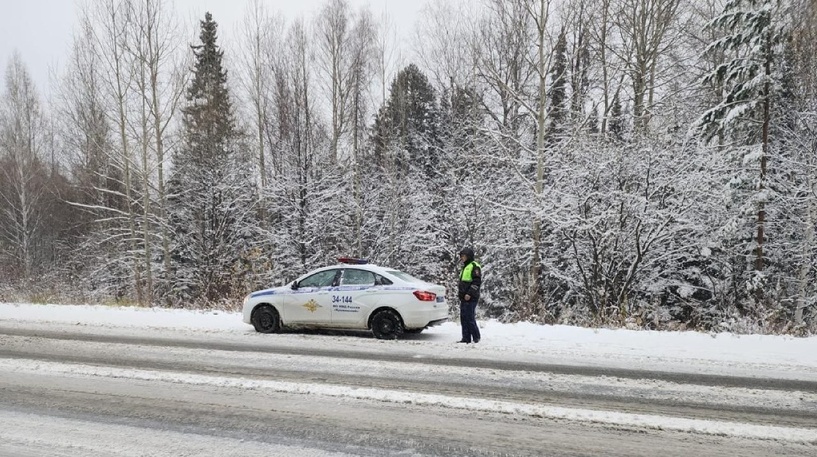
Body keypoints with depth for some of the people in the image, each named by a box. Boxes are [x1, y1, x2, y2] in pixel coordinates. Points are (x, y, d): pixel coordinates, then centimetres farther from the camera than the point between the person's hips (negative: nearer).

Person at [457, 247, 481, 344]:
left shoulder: (474, 266, -8)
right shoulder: (465, 267, 21)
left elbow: (477, 282, -17)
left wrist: (469, 293, -21)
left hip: (470, 298, -10)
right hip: (464, 297, 10)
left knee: (470, 318, -8)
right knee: (463, 318, 9)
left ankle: (476, 337, 1)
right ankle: (466, 338, 14)